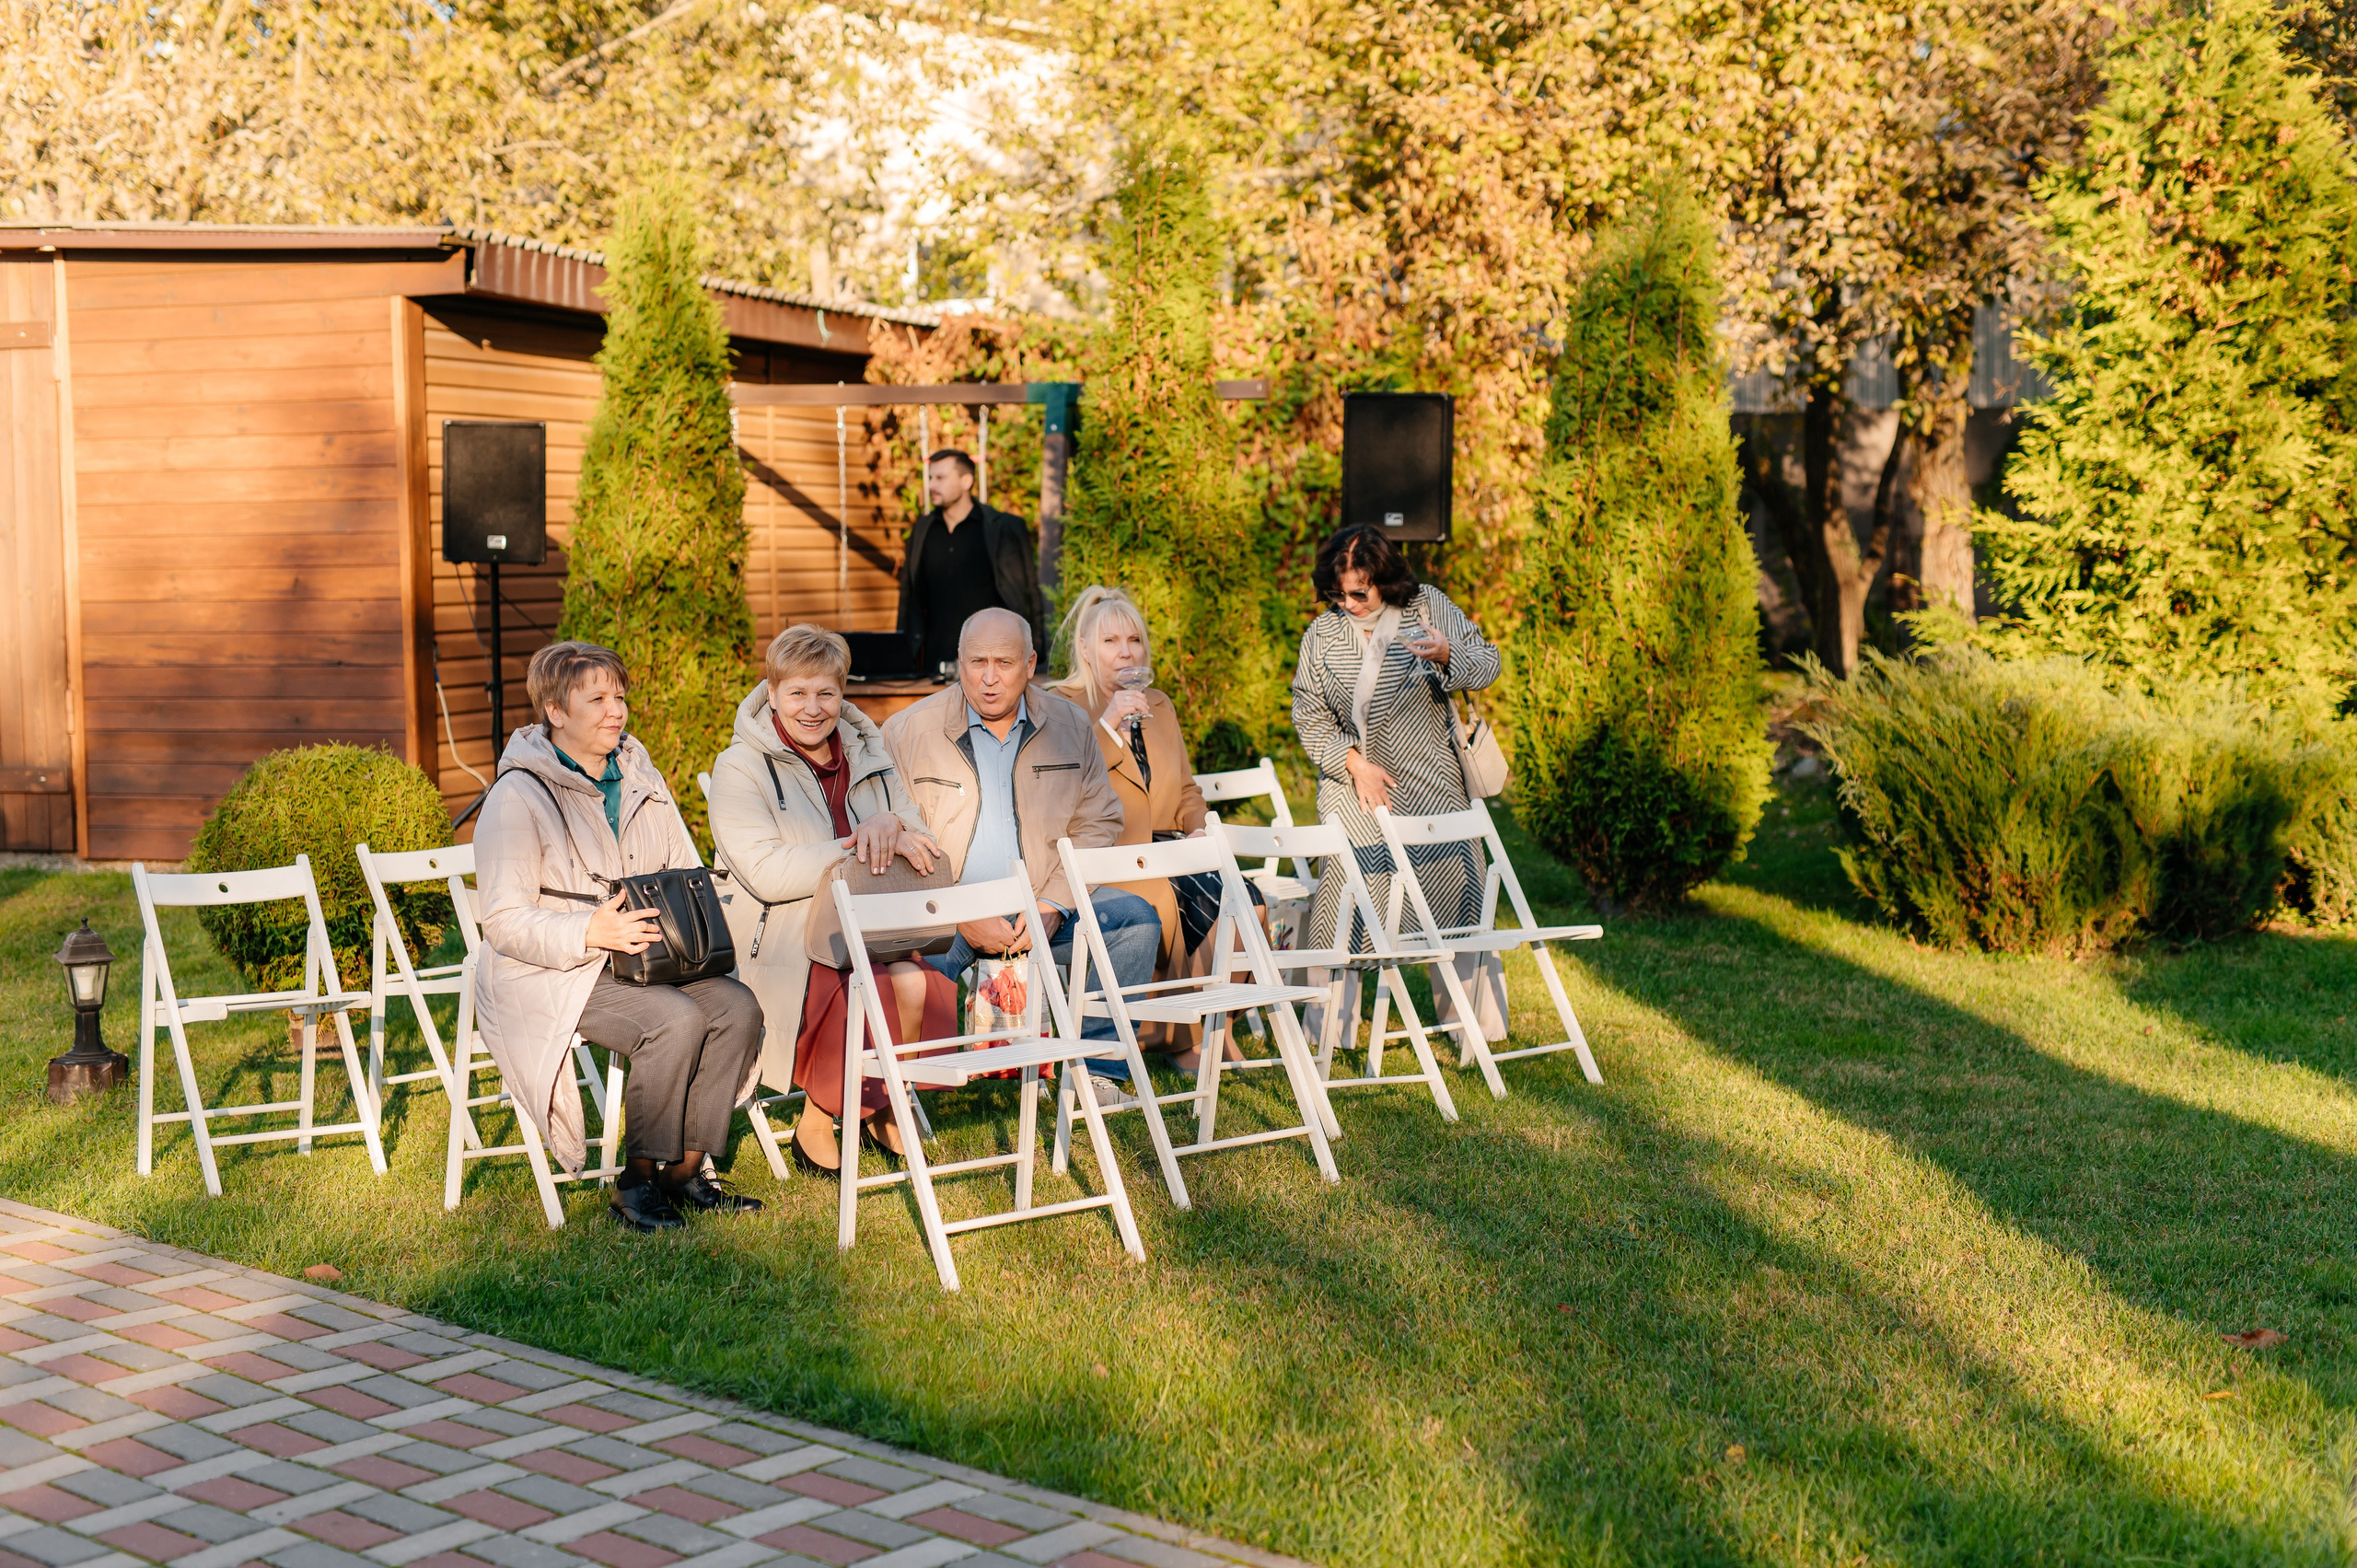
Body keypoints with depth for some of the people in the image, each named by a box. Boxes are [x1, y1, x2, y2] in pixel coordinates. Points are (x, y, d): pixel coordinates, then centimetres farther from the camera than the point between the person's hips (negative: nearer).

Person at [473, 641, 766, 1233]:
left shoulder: (640, 779, 13)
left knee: (737, 1005, -20)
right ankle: (638, 1179, -14)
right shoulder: (518, 797, -9)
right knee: (676, 1019, -31)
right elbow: (505, 923, -14)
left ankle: (685, 1168, -9)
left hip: (647, 959, 7)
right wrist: (591, 933, -29)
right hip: (550, 975, -7)